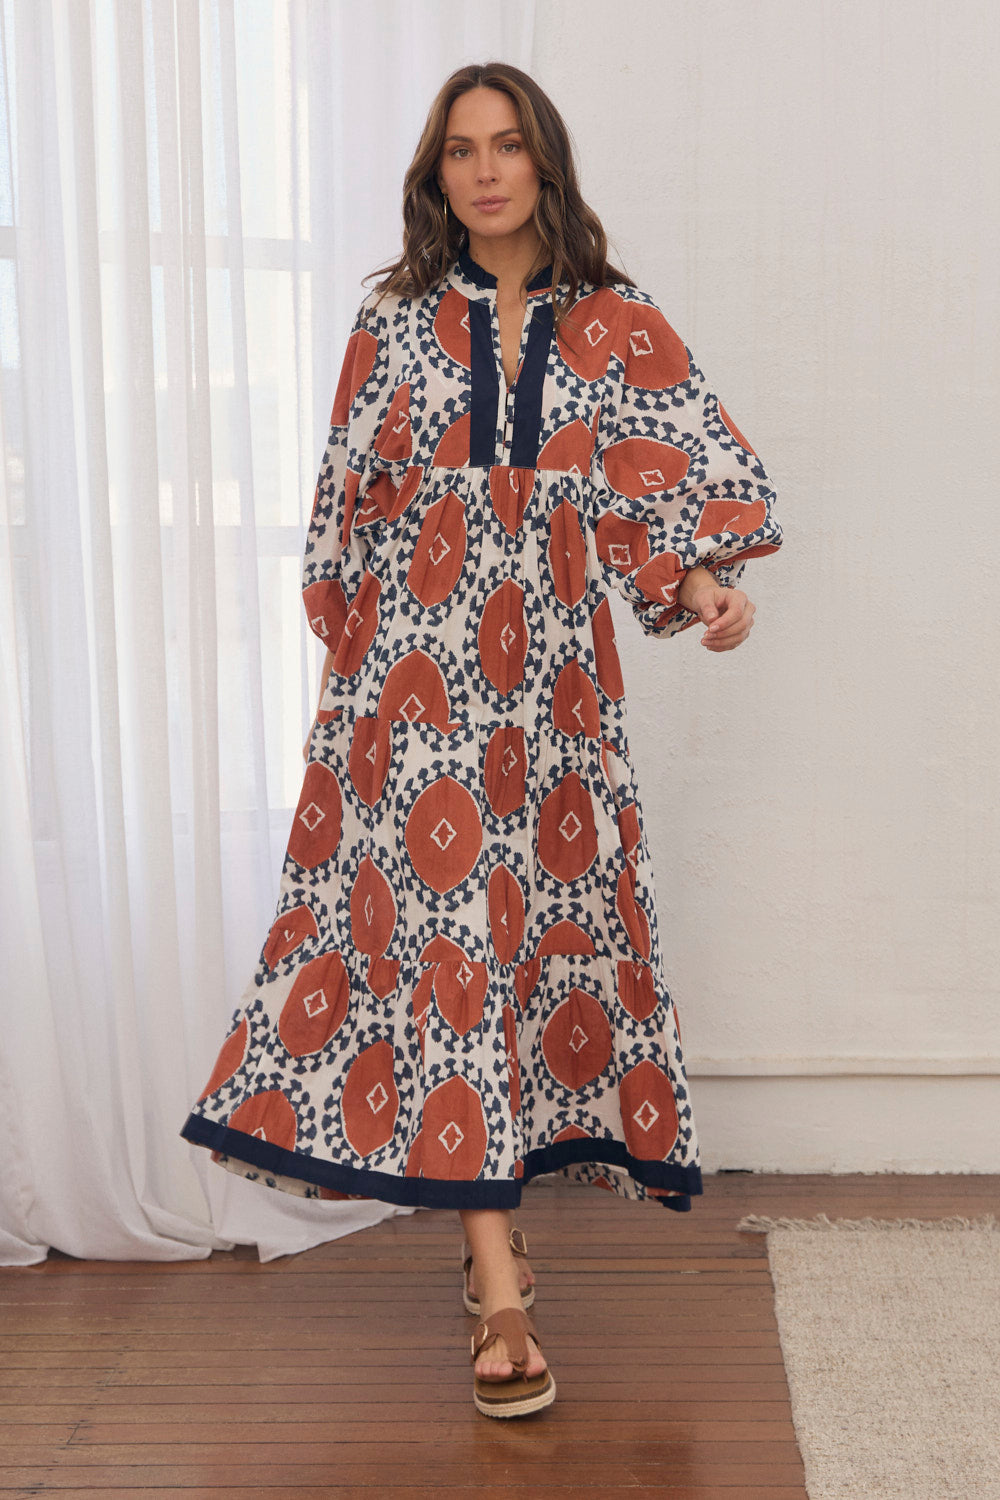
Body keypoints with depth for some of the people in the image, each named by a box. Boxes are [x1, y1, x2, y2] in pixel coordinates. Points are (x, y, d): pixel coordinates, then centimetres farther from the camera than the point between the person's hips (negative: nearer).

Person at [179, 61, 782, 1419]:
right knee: (441, 928, -7)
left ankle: (487, 1187, 29)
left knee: (543, 912, 5)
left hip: (549, 668, 2)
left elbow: (668, 470, -4)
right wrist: (351, 653, 8)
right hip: (417, 665, -1)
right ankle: (501, 1284, -2)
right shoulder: (396, 320, 6)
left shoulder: (614, 326, 6)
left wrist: (706, 583, -22)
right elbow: (351, 493, 9)